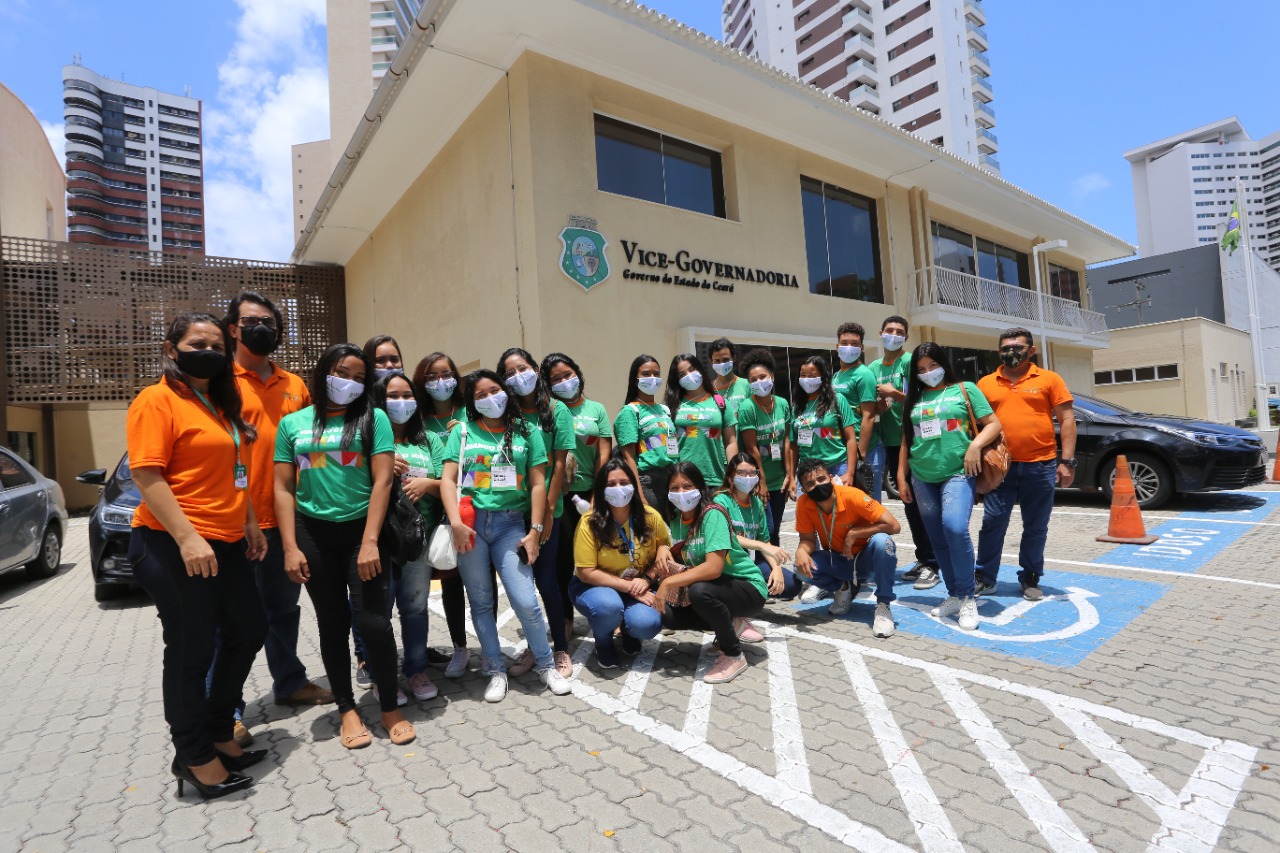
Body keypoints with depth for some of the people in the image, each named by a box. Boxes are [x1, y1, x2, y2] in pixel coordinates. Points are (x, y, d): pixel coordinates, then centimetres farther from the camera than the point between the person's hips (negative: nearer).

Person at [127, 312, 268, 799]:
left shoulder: (222, 406, 17)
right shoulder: (156, 401, -8)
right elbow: (146, 475, -17)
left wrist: (250, 524, 16)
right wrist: (187, 538, -24)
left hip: (226, 544, 9)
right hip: (175, 548, -8)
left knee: (249, 632, 15)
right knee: (191, 652, 3)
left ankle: (217, 733, 32)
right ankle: (194, 757, 21)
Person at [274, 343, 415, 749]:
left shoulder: (373, 419, 1)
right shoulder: (293, 424, 7)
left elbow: (382, 481, -6)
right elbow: (284, 489, 5)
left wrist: (370, 542, -14)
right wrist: (290, 547, -3)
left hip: (360, 528, -2)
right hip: (313, 532, 2)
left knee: (374, 622, -5)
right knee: (332, 624, 10)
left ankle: (391, 708, 14)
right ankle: (347, 709, 26)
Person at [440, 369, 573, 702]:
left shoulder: (527, 431, 7)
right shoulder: (463, 431, 7)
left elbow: (538, 484, 4)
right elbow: (448, 480, 0)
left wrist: (535, 531, -3)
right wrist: (456, 523, -14)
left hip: (510, 523, -1)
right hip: (470, 522, 1)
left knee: (525, 601, -7)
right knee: (481, 601, 9)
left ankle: (545, 663, 16)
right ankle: (495, 670, 26)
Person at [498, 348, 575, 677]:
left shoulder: (557, 410, -1)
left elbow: (559, 464, -5)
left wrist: (548, 510, -9)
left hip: (545, 508, -3)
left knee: (545, 579, 0)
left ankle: (561, 648, 18)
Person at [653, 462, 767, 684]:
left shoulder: (712, 514, -23)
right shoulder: (676, 519, 0)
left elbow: (713, 568, -33)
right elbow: (684, 562, 6)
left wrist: (668, 582, -29)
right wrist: (664, 553, -17)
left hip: (749, 588, -7)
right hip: (716, 587, 8)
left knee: (699, 591, -35)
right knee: (667, 614, -8)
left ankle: (734, 656, -10)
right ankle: (730, 624, 12)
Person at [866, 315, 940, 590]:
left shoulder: (910, 361, -5)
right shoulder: (874, 368, 12)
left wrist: (894, 393, -14)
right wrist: (879, 404, -5)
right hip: (889, 442, 6)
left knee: (917, 502, -3)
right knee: (908, 502, 12)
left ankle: (931, 564, 7)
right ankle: (923, 559, 22)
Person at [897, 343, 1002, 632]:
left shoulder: (965, 389, 5)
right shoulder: (914, 398, 14)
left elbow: (993, 424, 3)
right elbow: (907, 440, 16)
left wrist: (975, 445, -15)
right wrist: (901, 476, 12)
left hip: (958, 473, -4)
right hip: (923, 478, 4)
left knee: (955, 527, -24)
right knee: (938, 540, 7)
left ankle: (967, 598, -9)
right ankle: (953, 596, 20)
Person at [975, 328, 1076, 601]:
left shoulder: (1049, 379, 4)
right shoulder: (986, 383, 8)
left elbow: (1066, 420, 2)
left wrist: (1067, 461, -5)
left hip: (1041, 466, 0)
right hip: (1000, 466, 1)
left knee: (1035, 527, 9)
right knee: (992, 523, 2)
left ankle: (1030, 579, 24)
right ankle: (985, 578, 14)